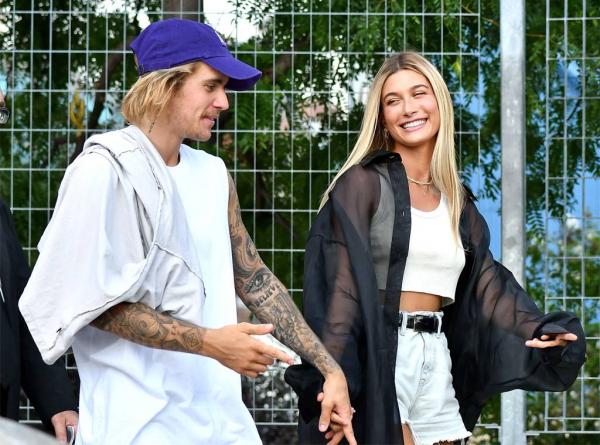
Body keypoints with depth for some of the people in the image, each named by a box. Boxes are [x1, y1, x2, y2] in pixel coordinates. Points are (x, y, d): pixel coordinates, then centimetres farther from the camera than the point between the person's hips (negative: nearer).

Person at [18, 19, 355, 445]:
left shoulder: (214, 175, 9)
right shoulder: (105, 170, -12)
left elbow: (254, 278, 13)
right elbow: (93, 301, -14)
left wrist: (329, 368, 7)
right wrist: (209, 342, -19)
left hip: (220, 410, 6)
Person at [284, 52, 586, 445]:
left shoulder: (458, 202, 16)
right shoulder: (364, 183, -4)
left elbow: (486, 284, 11)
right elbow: (340, 285, -11)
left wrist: (539, 329, -8)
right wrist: (334, 381, -20)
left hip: (437, 364, 6)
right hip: (379, 356, -6)